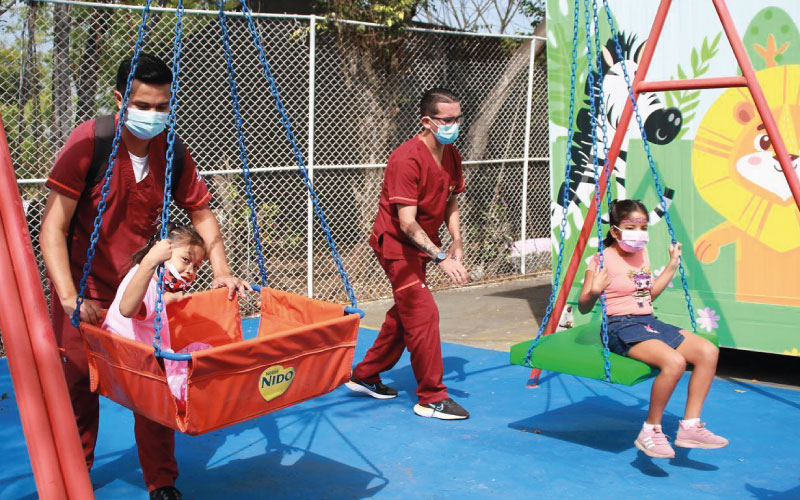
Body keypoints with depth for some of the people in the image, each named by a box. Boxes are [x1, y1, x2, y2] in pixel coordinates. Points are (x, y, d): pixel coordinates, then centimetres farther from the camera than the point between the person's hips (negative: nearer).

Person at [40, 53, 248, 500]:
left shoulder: (172, 151, -6)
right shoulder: (90, 140, -19)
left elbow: (201, 213, 7)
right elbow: (54, 225, -22)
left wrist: (222, 271, -7)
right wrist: (70, 298, -32)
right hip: (86, 288, -3)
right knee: (76, 385, 1)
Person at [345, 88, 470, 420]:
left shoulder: (452, 156, 1)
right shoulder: (407, 159, -25)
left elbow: (450, 202, 12)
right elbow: (407, 223, -30)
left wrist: (457, 243, -5)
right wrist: (440, 258, -36)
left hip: (421, 244, 9)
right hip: (396, 243, -9)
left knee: (405, 314, 17)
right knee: (423, 314, -13)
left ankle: (365, 377, 32)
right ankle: (432, 399, -4)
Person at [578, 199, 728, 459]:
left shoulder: (642, 254, 15)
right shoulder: (603, 260, -9)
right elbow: (583, 307, -7)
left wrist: (671, 266, 25)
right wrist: (594, 292, -28)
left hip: (650, 322, 8)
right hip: (621, 326, -8)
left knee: (708, 351, -11)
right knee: (674, 361, -32)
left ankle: (690, 426, -5)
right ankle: (650, 431, -14)